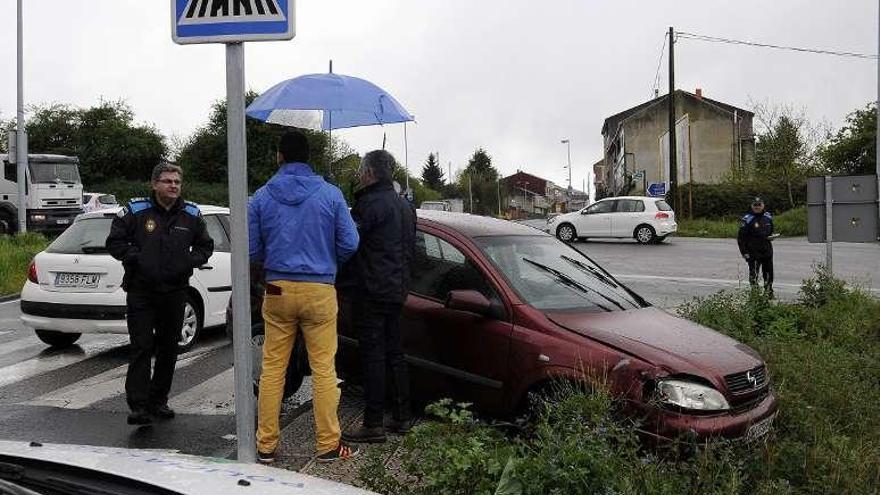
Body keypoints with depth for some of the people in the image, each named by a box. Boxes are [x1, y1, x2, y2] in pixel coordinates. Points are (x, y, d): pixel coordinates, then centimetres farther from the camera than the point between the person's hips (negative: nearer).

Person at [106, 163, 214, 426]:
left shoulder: (191, 215, 6)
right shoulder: (136, 211, -4)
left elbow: (205, 245, 15)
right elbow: (114, 241, 0)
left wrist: (190, 261, -2)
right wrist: (136, 258, -11)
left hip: (175, 293, 4)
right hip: (141, 292, -3)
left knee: (169, 349, 10)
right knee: (141, 348, -6)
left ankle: (159, 401, 23)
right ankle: (139, 406, -3)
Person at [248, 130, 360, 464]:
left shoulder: (262, 196, 1)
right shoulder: (330, 194, -3)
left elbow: (251, 249, 3)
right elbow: (349, 244, -3)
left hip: (278, 291, 2)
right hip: (320, 292, -2)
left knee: (272, 368, 10)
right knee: (324, 369, 5)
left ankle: (266, 446, 18)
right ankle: (328, 445, 13)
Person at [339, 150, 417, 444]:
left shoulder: (370, 204, -14)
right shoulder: (404, 205, 16)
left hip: (371, 292, -9)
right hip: (396, 290, 9)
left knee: (373, 356, -5)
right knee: (394, 353, 15)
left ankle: (373, 424, 1)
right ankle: (402, 417, 22)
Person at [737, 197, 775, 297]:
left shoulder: (768, 217, 9)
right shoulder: (747, 219, -9)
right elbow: (741, 237, -8)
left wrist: (771, 236, 2)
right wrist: (744, 252, -12)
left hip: (767, 250, 5)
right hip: (753, 252, -5)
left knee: (768, 273, 11)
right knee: (754, 274, -5)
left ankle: (769, 292, 25)